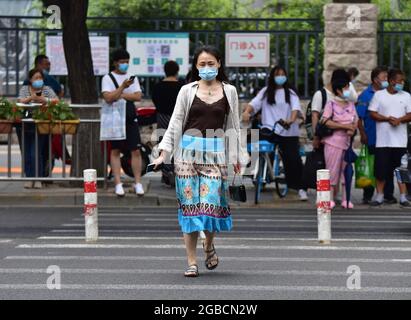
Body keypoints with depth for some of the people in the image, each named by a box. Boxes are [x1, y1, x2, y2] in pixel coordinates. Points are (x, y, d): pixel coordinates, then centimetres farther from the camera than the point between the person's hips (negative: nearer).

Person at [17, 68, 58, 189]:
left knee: (36, 153, -10)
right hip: (24, 126, 2)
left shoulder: (47, 89, 8)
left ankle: (38, 179, -6)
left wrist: (44, 100, -19)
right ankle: (29, 178, 8)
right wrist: (31, 98, -23)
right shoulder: (24, 89, 11)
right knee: (26, 153, 1)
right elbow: (20, 101, -5)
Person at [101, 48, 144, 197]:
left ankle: (138, 183, 3)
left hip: (131, 118, 3)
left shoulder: (132, 78, 13)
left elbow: (138, 96, 0)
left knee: (136, 150, -2)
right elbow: (108, 98, -15)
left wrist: (120, 95, -9)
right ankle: (118, 184, 2)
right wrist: (123, 87, -23)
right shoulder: (108, 78, -1)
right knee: (115, 150, 0)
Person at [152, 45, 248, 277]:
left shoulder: (229, 91, 9)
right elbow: (175, 123, 6)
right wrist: (163, 154, -2)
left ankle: (209, 245, 21)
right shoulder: (188, 91, 6)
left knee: (212, 202, -9)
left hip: (216, 153, 0)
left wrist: (238, 157, 11)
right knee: (189, 204, -2)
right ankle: (192, 262, 2)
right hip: (188, 151, 0)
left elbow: (234, 126, 14)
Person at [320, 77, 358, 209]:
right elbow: (326, 121, -14)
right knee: (333, 169, -3)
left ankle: (345, 199, 9)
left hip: (347, 141, 5)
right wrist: (345, 126, -15)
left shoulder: (351, 104, 13)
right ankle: (330, 198, 3)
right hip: (333, 141, -5)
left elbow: (355, 122, 12)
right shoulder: (331, 104, -4)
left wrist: (352, 130, -11)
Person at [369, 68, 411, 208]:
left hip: (400, 140, 1)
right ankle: (379, 195, 13)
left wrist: (399, 120, -16)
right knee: (381, 168, 2)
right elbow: (373, 114, -2)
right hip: (383, 139, -1)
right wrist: (388, 119, -16)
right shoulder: (379, 95, 3)